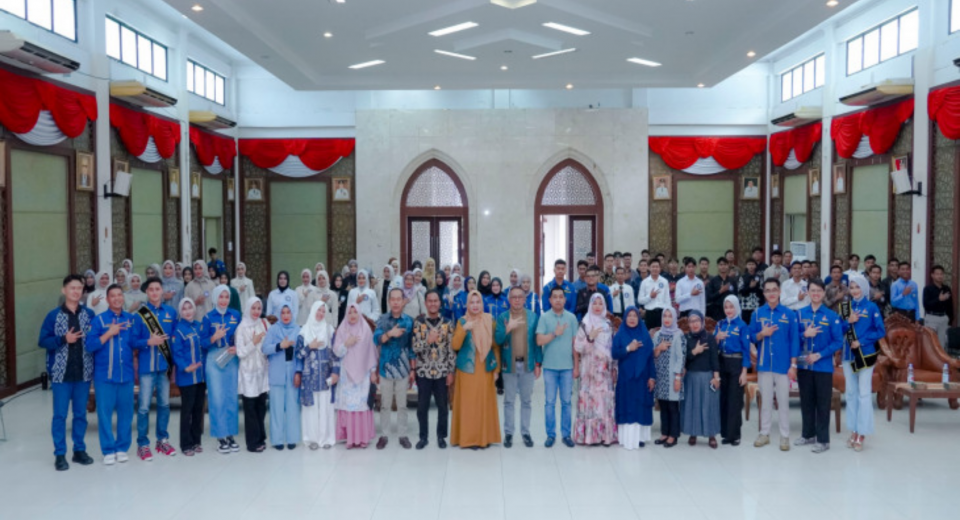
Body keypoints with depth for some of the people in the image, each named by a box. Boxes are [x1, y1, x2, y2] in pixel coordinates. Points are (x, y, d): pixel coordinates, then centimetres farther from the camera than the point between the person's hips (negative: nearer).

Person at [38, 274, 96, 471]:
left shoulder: (89, 314, 3)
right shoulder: (53, 316, -2)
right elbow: (42, 341, -4)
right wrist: (63, 340, -17)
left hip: (83, 373, 2)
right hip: (61, 373, -2)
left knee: (81, 414, 11)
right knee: (60, 415, 3)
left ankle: (79, 450, 22)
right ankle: (60, 454, 13)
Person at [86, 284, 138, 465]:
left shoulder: (131, 319, 7)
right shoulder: (99, 319, 0)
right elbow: (89, 345, -7)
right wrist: (109, 333, -13)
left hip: (126, 373, 2)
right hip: (104, 374, -2)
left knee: (126, 411, 6)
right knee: (105, 412, 2)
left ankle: (122, 447, 18)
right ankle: (108, 450, 13)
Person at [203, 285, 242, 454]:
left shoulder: (236, 316, 5)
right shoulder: (208, 317, -1)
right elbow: (203, 343, -2)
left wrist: (237, 347, -9)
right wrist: (214, 337, -21)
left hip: (232, 361, 2)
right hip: (214, 361, -2)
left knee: (231, 398, 5)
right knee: (217, 399, -2)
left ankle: (230, 435, 13)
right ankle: (220, 437, 6)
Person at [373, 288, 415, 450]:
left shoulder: (409, 321, -1)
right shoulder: (382, 320, -1)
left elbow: (413, 346, 3)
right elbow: (376, 339, -14)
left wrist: (413, 369, 3)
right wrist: (390, 334, -34)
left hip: (403, 368, 0)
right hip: (386, 368, 0)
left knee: (402, 404, 9)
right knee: (385, 404, 9)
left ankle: (403, 435, 18)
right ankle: (383, 435, 19)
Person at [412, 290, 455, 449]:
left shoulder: (447, 323, 1)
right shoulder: (418, 323, -1)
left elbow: (451, 348, 1)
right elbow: (415, 348, -6)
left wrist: (451, 371, -2)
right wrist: (428, 340, -25)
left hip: (442, 372, 0)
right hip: (423, 371, 0)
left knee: (443, 406, 8)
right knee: (422, 406, 6)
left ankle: (441, 436, 22)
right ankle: (423, 436, 21)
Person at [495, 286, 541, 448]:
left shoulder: (533, 316, 2)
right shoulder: (502, 317, 1)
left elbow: (537, 341, 2)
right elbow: (497, 340, -6)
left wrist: (538, 363, -1)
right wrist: (507, 328, -23)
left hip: (528, 364, 0)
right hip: (509, 365, 0)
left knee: (526, 400, 9)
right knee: (509, 401, 8)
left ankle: (525, 432, 19)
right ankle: (508, 432, 16)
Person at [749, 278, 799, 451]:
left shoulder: (789, 314, -2)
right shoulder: (757, 313, 4)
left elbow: (794, 340, -2)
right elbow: (752, 337, 7)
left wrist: (793, 365, -6)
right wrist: (762, 334, -15)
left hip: (783, 365, -2)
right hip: (764, 364, 2)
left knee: (783, 401, 4)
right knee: (765, 400, 10)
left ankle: (785, 436, 13)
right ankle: (764, 433, 19)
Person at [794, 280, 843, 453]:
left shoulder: (832, 316, -3)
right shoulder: (800, 313, 4)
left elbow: (838, 342, -6)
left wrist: (820, 355, -14)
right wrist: (804, 335, -16)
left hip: (823, 365, -3)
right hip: (803, 364, 3)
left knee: (823, 403, 3)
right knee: (806, 401, 12)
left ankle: (823, 440, 12)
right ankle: (808, 435, 25)